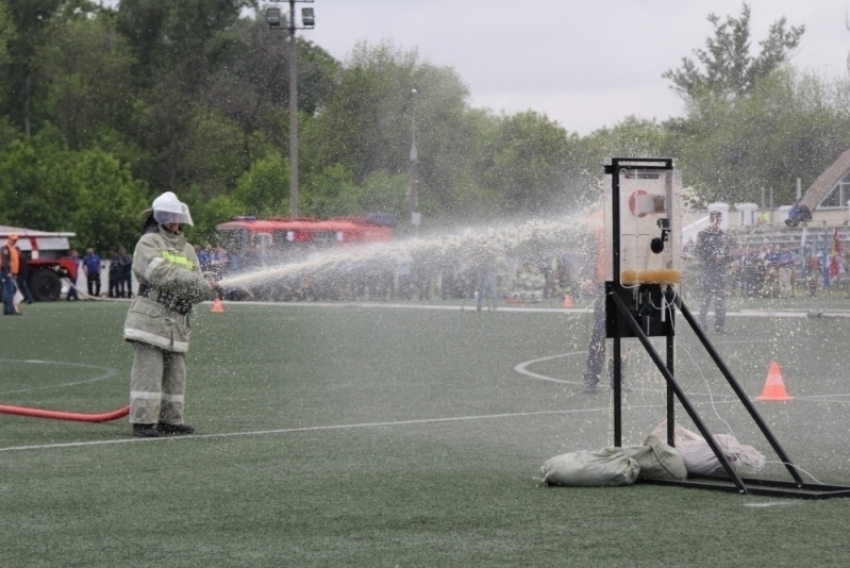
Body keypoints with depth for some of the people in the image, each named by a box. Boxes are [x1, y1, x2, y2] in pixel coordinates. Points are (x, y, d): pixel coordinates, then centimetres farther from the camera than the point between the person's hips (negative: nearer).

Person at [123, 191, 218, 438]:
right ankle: (143, 421, -9)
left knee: (175, 373, 10)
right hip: (151, 318, -7)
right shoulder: (149, 242, 0)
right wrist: (193, 280, -21)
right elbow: (158, 272, -17)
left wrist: (208, 288, -10)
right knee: (148, 371, -10)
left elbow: (196, 289, 13)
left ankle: (170, 420, 18)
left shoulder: (187, 249, 21)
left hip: (177, 323, 7)